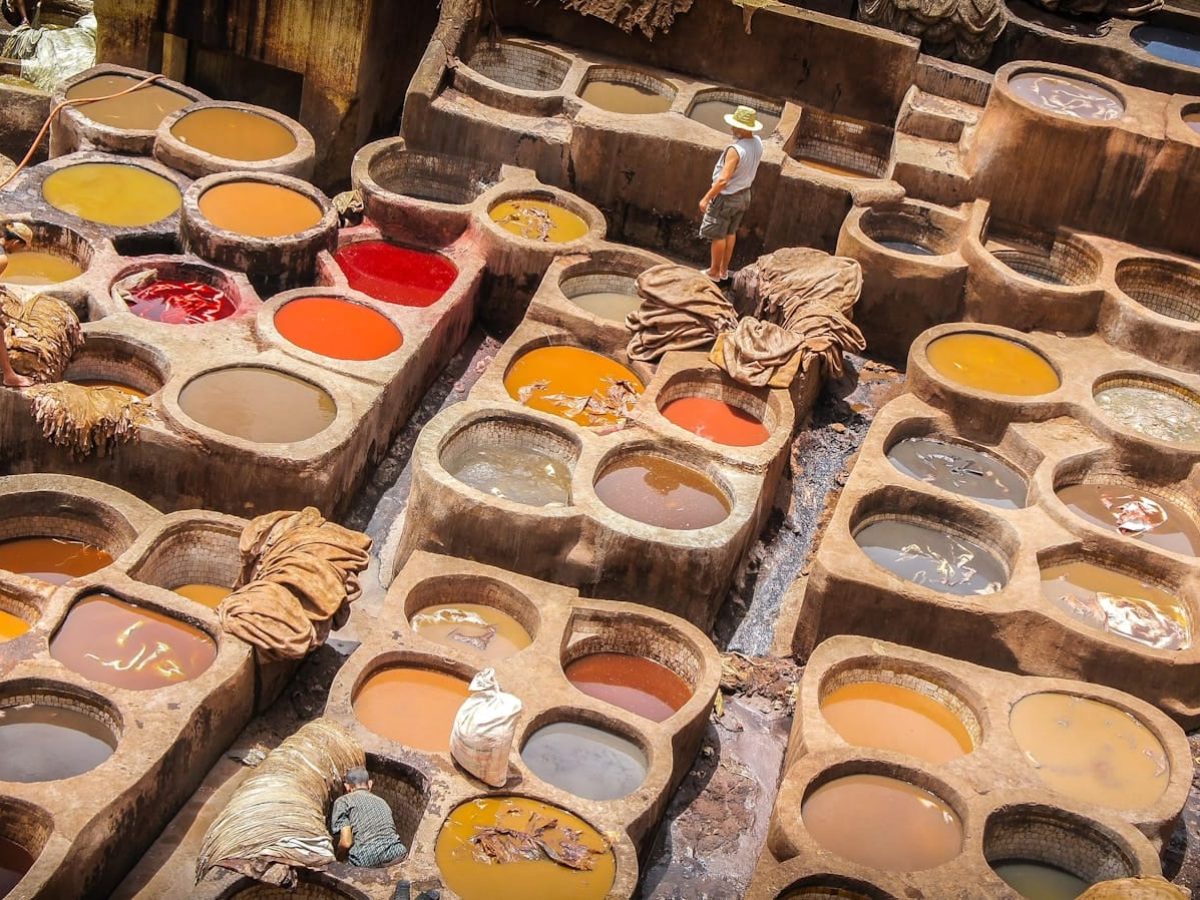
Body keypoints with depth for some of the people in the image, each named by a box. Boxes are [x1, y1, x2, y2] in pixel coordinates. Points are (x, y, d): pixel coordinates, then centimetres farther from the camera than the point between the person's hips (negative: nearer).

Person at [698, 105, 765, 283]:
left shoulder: (735, 150, -32)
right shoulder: (757, 143, -8)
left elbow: (723, 180, -31)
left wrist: (706, 198, -24)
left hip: (726, 197, -8)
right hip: (744, 195, 8)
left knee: (717, 235, 9)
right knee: (730, 233, 22)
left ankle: (714, 272, 22)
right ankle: (724, 270, 34)